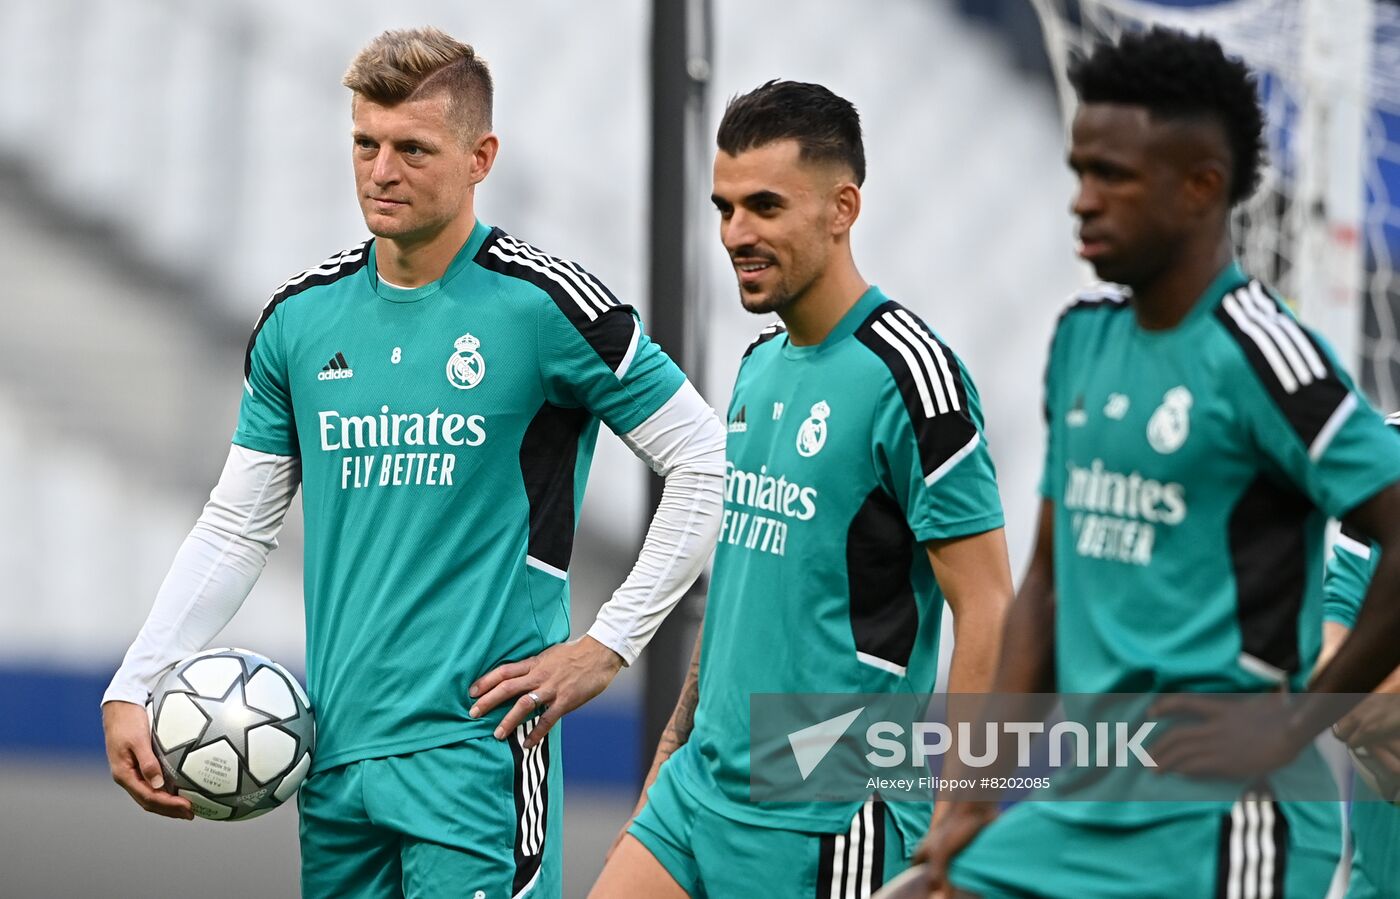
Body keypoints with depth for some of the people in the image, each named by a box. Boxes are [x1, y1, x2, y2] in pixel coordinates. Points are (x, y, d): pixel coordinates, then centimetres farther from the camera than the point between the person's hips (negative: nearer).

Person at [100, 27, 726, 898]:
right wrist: (133, 689, 5)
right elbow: (236, 526, 15)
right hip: (334, 745, 6)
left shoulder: (543, 304, -7)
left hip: (475, 750, -6)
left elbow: (707, 464, -3)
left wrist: (608, 644, -5)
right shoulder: (301, 317, 9)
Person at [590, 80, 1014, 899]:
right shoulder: (760, 366, 12)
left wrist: (954, 826, -19)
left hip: (827, 823, -8)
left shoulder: (906, 371, -14)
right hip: (702, 789, 8)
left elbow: (987, 608, -16)